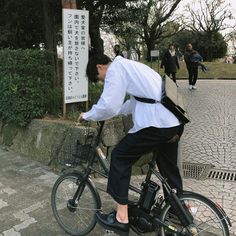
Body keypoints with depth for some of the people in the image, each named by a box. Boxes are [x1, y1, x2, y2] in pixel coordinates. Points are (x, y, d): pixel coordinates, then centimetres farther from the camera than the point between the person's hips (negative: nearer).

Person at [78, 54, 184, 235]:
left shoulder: (115, 68, -3)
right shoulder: (130, 66, 26)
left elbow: (108, 105, -13)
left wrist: (87, 116, 4)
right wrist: (113, 113, 29)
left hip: (157, 123, -10)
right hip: (176, 122, 10)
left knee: (120, 157, 2)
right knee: (169, 165, 26)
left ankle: (122, 217, 6)